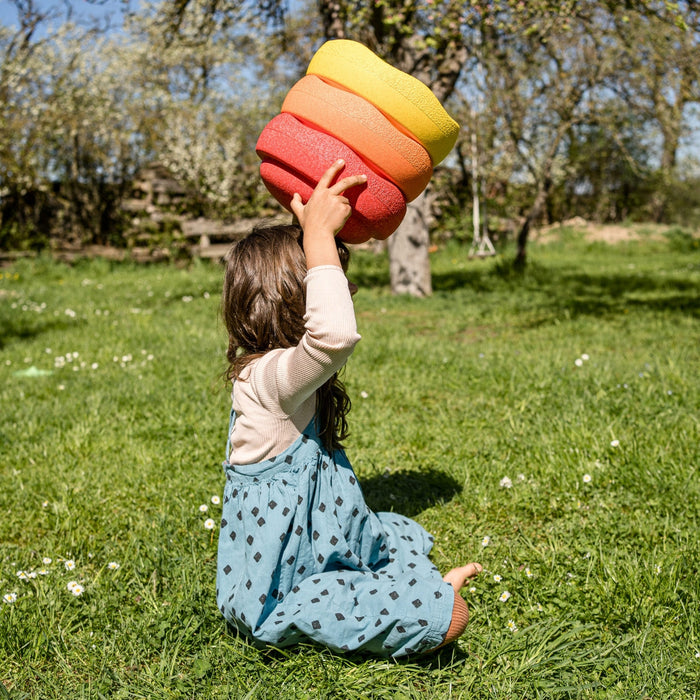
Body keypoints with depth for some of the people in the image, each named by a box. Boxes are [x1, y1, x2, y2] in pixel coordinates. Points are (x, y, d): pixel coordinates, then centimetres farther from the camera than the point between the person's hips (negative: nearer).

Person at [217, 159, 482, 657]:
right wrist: (319, 233, -37)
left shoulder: (273, 368, 4)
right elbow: (335, 333, -50)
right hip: (278, 597, -10)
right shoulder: (270, 378, -27)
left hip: (321, 553, 10)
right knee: (448, 616, -18)